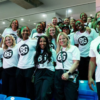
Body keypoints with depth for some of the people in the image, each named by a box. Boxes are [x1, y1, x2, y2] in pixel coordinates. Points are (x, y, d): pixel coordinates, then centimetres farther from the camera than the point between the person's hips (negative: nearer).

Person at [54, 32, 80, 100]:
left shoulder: (73, 48, 1)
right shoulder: (58, 50, 20)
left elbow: (76, 63, -10)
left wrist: (68, 73, -19)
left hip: (70, 75, -6)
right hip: (58, 75, 6)